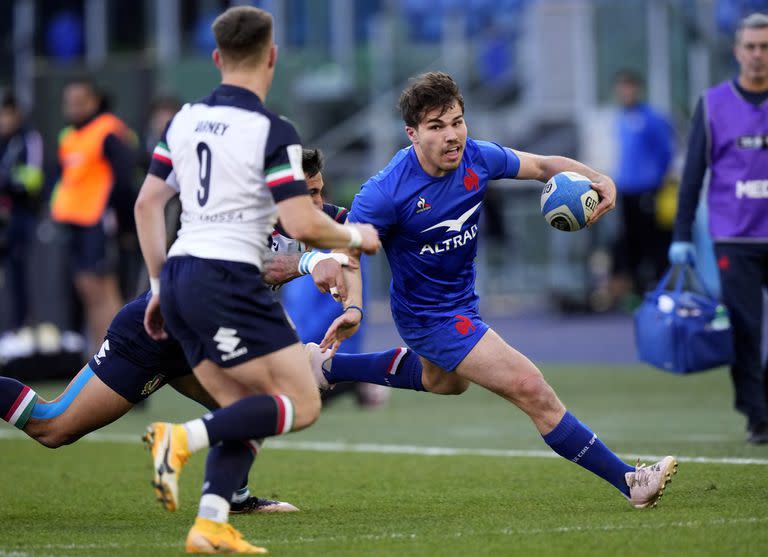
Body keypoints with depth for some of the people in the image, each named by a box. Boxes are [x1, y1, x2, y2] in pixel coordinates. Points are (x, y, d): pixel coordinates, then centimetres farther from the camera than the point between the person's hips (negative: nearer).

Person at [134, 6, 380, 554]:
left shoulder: (184, 120, 11)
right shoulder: (272, 131, -10)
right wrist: (356, 236, 5)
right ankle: (184, 439, -18)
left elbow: (147, 204, 15)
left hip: (180, 279, 8)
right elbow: (303, 225, -15)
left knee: (247, 413, 14)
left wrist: (159, 287, 23)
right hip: (229, 282, -8)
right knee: (302, 403, -2)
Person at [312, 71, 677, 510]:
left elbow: (543, 166, 0)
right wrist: (352, 306, -38)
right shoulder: (387, 192, -29)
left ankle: (328, 365, 52)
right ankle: (628, 480, -12)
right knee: (530, 389, -18)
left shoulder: (478, 159, -14)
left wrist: (599, 179, -17)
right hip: (430, 316, -8)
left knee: (443, 381, 38)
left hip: (461, 299, 8)